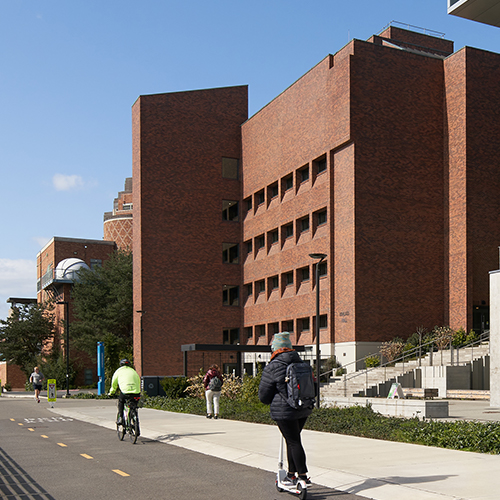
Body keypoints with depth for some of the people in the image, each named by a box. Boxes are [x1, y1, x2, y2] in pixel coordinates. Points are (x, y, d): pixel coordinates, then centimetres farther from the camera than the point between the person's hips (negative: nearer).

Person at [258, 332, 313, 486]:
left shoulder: (272, 367, -12)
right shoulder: (301, 363, 7)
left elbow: (263, 395, -4)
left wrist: (274, 402, 16)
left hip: (284, 411, -7)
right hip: (304, 409, 7)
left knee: (294, 442, -2)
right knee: (293, 440, 18)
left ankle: (303, 476, 0)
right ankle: (292, 473, 26)